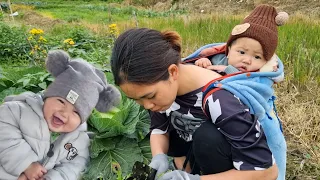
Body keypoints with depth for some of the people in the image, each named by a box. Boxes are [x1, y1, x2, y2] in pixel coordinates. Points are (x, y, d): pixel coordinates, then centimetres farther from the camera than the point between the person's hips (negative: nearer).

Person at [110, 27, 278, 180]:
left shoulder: (220, 100, -36)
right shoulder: (158, 82, -17)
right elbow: (159, 128, -1)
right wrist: (159, 157, -22)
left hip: (231, 165, -6)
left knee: (206, 136, -32)